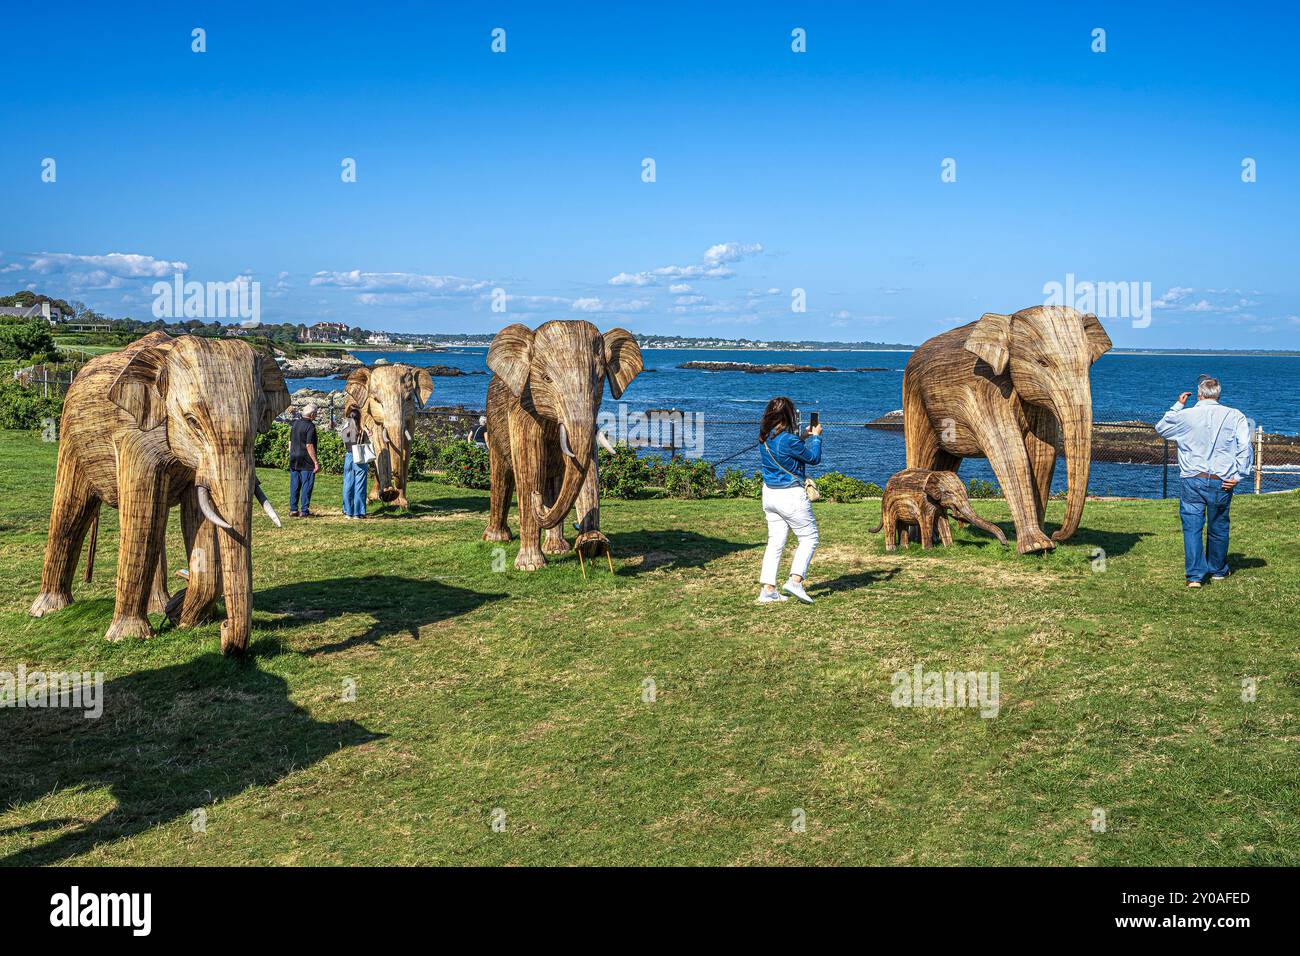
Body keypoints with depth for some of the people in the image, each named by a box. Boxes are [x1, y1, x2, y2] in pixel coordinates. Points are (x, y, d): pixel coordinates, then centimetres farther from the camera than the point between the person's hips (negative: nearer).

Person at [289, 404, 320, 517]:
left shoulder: (295, 424, 10)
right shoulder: (310, 426, -13)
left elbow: (290, 442, 15)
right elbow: (309, 445, -17)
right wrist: (316, 462, -15)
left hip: (294, 460, 7)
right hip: (306, 461, -7)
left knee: (294, 486, 10)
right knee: (306, 486, -1)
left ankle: (293, 510, 12)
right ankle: (304, 511, -1)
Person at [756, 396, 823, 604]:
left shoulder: (763, 437, 3)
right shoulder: (788, 439, -21)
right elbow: (813, 458, -6)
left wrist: (805, 437, 20)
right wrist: (815, 437, 9)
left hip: (769, 493, 8)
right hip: (791, 495, -8)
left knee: (775, 541, 11)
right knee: (809, 537, 6)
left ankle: (768, 589, 8)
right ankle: (795, 580, -6)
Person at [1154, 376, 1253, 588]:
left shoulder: (1185, 416, -2)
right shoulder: (1235, 416, 0)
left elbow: (1161, 428, 17)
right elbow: (1245, 447, -6)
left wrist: (1178, 405, 23)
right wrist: (1238, 476, -1)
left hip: (1192, 480, -1)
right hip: (1221, 482, 1)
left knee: (1192, 527, 0)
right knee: (1218, 528, 15)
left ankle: (1195, 575, -6)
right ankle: (1218, 570, 30)